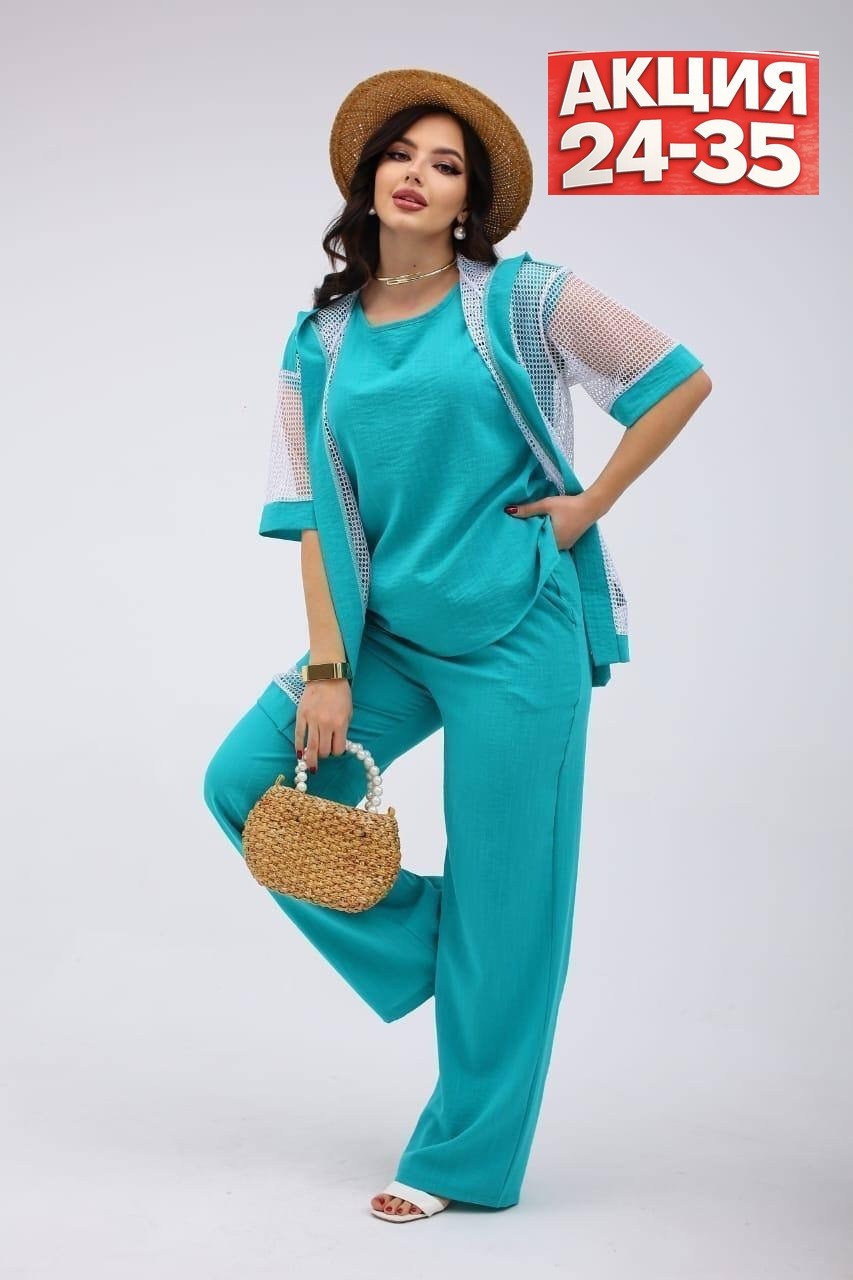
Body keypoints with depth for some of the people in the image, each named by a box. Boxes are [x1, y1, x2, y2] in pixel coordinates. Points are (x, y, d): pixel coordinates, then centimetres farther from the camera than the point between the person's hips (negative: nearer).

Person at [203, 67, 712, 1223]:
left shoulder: (522, 300, -3)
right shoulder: (321, 342, 7)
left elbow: (683, 381, 2)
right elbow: (317, 517, 3)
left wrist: (589, 505, -4)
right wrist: (325, 670, -4)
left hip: (516, 632, -4)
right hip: (389, 636, 5)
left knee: (502, 894, 0)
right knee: (244, 781, -7)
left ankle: (466, 1158, 16)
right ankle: (422, 949, 14)